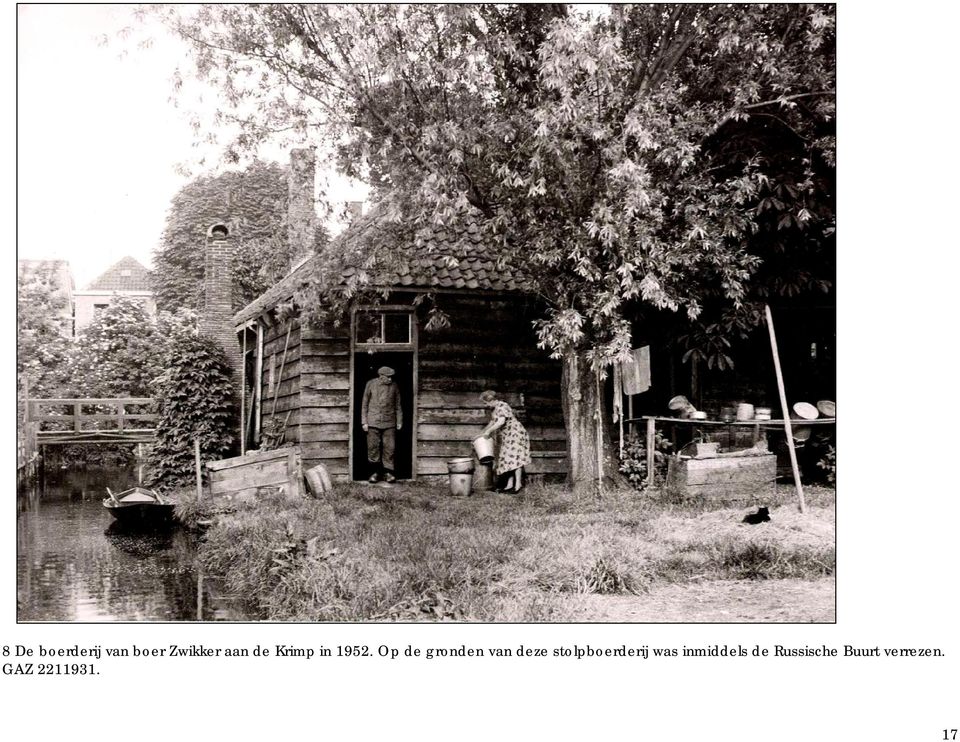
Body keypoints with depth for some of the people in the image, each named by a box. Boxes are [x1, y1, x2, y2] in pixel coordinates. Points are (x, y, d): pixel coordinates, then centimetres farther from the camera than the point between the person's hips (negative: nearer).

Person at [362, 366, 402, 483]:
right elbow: (365, 404, 5)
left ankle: (388, 472, 7)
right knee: (373, 447, 0)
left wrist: (399, 421, 9)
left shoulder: (394, 386, 5)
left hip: (389, 422, 1)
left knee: (389, 448, -1)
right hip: (373, 422, -1)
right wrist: (364, 422, 1)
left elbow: (397, 405, 12)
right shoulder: (371, 384, 1)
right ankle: (375, 472, 10)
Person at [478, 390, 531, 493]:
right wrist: (482, 433, 22)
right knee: (507, 460, 5)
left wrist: (489, 431, -26)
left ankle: (518, 484, -17)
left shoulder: (502, 406, -16)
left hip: (515, 434, -10)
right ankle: (509, 485, 4)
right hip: (505, 437, 10)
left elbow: (501, 421, -29)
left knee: (514, 457, -15)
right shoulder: (493, 409, 14)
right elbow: (492, 423, 26)